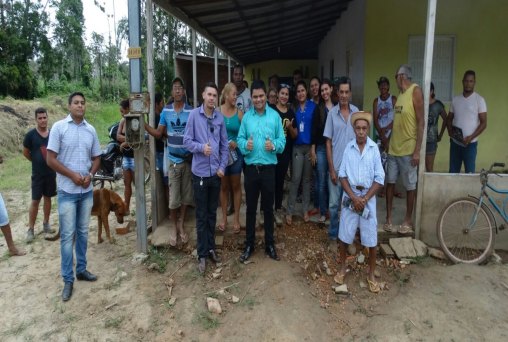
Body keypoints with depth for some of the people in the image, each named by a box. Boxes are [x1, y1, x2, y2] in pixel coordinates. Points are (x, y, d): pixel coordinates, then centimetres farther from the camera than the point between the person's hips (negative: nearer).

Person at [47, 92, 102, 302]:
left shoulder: (91, 130, 5)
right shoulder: (59, 127, -6)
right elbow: (51, 159, -8)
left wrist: (89, 175, -7)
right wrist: (73, 175, -15)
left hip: (87, 190, 4)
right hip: (67, 191, -4)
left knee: (83, 232, 14)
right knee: (67, 235, 1)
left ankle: (81, 269, 28)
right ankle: (68, 279, 10)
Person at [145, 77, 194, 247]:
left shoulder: (191, 111, -3)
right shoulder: (166, 111, 2)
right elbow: (158, 133, 5)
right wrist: (144, 124, -8)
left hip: (189, 159, 0)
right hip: (173, 160, 0)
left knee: (186, 195, 10)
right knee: (174, 198, 0)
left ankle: (181, 225, 27)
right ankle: (173, 227, 20)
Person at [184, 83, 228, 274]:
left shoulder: (220, 117, 2)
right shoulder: (194, 115, -6)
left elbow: (225, 145, 6)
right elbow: (187, 141, -6)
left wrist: (222, 167, -2)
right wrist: (201, 147, -23)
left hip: (216, 172, 3)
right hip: (200, 172, -3)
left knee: (212, 213, 15)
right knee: (201, 215, 6)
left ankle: (211, 248, 29)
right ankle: (202, 254, 16)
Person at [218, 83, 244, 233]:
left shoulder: (239, 113, -3)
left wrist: (236, 143, -16)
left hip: (236, 153, 0)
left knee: (236, 186, 8)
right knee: (223, 186, 11)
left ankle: (236, 219, 20)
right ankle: (224, 218, 23)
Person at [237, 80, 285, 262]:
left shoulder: (275, 116, 0)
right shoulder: (246, 116, 4)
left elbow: (282, 141, -2)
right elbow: (240, 139, 1)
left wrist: (274, 145, -22)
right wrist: (245, 145, -20)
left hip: (268, 168, -1)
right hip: (251, 168, 1)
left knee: (268, 207, 11)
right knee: (251, 208, 11)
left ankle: (269, 244, 27)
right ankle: (249, 244, 26)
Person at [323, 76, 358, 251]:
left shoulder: (356, 111, 2)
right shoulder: (332, 113, -3)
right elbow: (328, 143, -2)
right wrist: (332, 168, -6)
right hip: (336, 167, -1)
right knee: (334, 204, 5)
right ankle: (333, 237, 19)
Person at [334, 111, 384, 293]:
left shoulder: (374, 149, -5)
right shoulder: (348, 147, -2)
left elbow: (379, 179, -5)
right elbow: (342, 175, -2)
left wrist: (365, 198, -12)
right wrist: (354, 197, -11)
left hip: (369, 198, -1)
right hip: (350, 197, 1)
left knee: (371, 238, 6)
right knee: (344, 235, 9)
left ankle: (371, 274, 22)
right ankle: (343, 267, 30)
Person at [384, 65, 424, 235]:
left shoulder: (416, 91, -10)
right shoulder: (400, 94, 13)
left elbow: (421, 122, -14)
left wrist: (417, 150, -18)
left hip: (408, 149, -7)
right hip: (393, 147, 7)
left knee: (410, 185, 5)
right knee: (390, 182, 9)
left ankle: (408, 220, 17)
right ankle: (389, 217, 19)